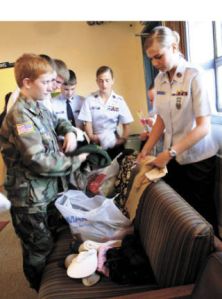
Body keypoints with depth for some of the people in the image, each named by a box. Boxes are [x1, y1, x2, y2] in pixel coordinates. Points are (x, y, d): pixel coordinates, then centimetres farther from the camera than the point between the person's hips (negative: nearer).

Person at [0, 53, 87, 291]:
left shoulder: (38, 107, 5)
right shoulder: (20, 116, -23)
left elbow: (58, 122, 25)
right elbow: (39, 162, -28)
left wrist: (69, 131, 2)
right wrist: (74, 162, -16)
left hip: (47, 191, 9)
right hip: (30, 198, -9)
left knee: (51, 239, 25)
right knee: (39, 250, 10)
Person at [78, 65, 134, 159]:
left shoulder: (119, 100, -3)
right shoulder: (90, 99, -5)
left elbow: (126, 125, -1)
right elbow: (87, 123, -4)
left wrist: (122, 140, -14)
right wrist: (91, 137, -19)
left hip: (114, 141, 1)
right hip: (96, 142, -1)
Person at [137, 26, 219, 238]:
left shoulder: (194, 75, -15)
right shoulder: (159, 79, 3)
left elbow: (203, 127, -19)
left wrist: (170, 153, -23)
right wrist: (146, 150, 2)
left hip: (197, 158, -5)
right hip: (172, 158, 5)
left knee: (201, 215, 7)